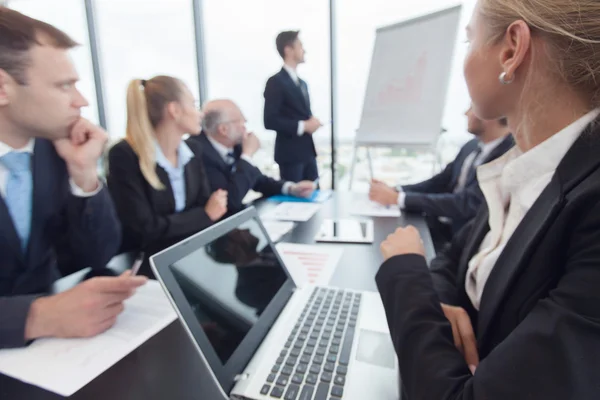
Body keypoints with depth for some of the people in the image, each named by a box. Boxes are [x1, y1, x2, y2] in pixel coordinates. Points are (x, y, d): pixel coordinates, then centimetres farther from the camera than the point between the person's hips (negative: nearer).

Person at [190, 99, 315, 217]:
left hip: (237, 215, 7)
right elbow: (231, 199, -28)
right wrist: (248, 154, -21)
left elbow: (257, 179, 9)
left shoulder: (232, 144, -3)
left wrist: (291, 188, -6)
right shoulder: (199, 152, -25)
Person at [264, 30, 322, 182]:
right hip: (290, 153, -8)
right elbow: (270, 121, -17)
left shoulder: (302, 83, 18)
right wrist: (302, 126, -18)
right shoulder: (276, 82, -10)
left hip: (308, 151, 8)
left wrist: (312, 122, 1)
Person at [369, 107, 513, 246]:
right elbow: (440, 183, 7)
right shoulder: (472, 146, 5)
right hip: (438, 224, 6)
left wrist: (398, 198, -26)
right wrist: (394, 191, -10)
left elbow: (465, 204, -25)